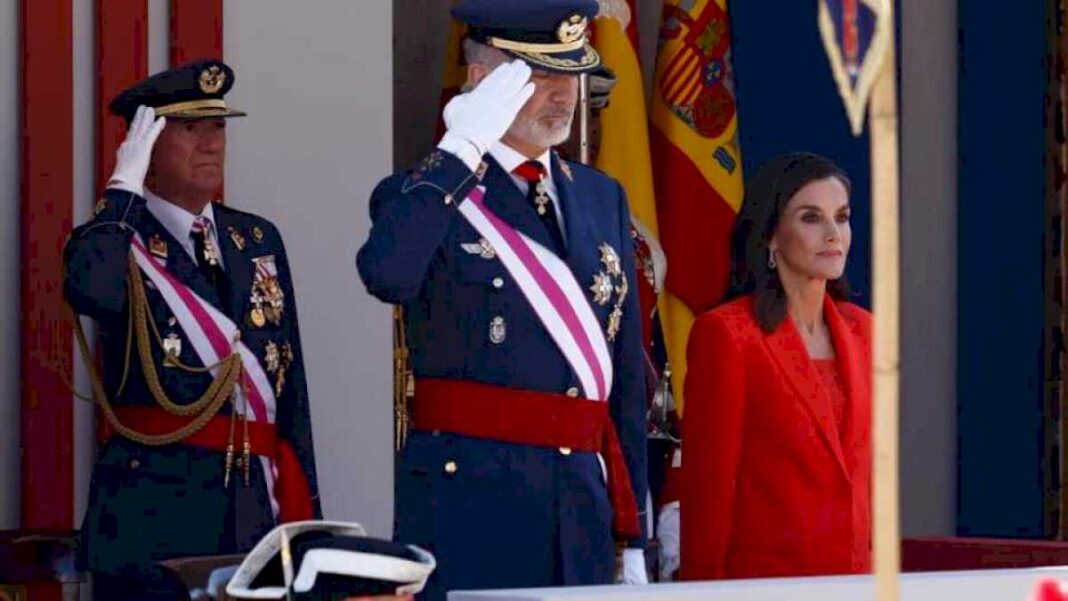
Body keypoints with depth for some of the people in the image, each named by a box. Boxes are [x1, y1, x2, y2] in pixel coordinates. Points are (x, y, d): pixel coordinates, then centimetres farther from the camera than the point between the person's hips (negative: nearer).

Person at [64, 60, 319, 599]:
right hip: (152, 511, -4)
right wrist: (125, 187, -15)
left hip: (255, 508, 5)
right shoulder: (116, 239, 1)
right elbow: (91, 292, -27)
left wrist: (302, 510, 12)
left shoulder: (257, 240, 16)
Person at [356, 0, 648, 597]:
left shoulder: (603, 197, 16)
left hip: (585, 503, 5)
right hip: (467, 497, -5)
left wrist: (633, 534, 14)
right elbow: (386, 276, -25)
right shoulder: (429, 193, 0)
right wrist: (462, 149, -17)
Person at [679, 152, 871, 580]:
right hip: (763, 575, -5)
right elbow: (708, 483, -8)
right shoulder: (725, 333, -8)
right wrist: (706, 588, -9)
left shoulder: (861, 331, 12)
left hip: (855, 576, 5)